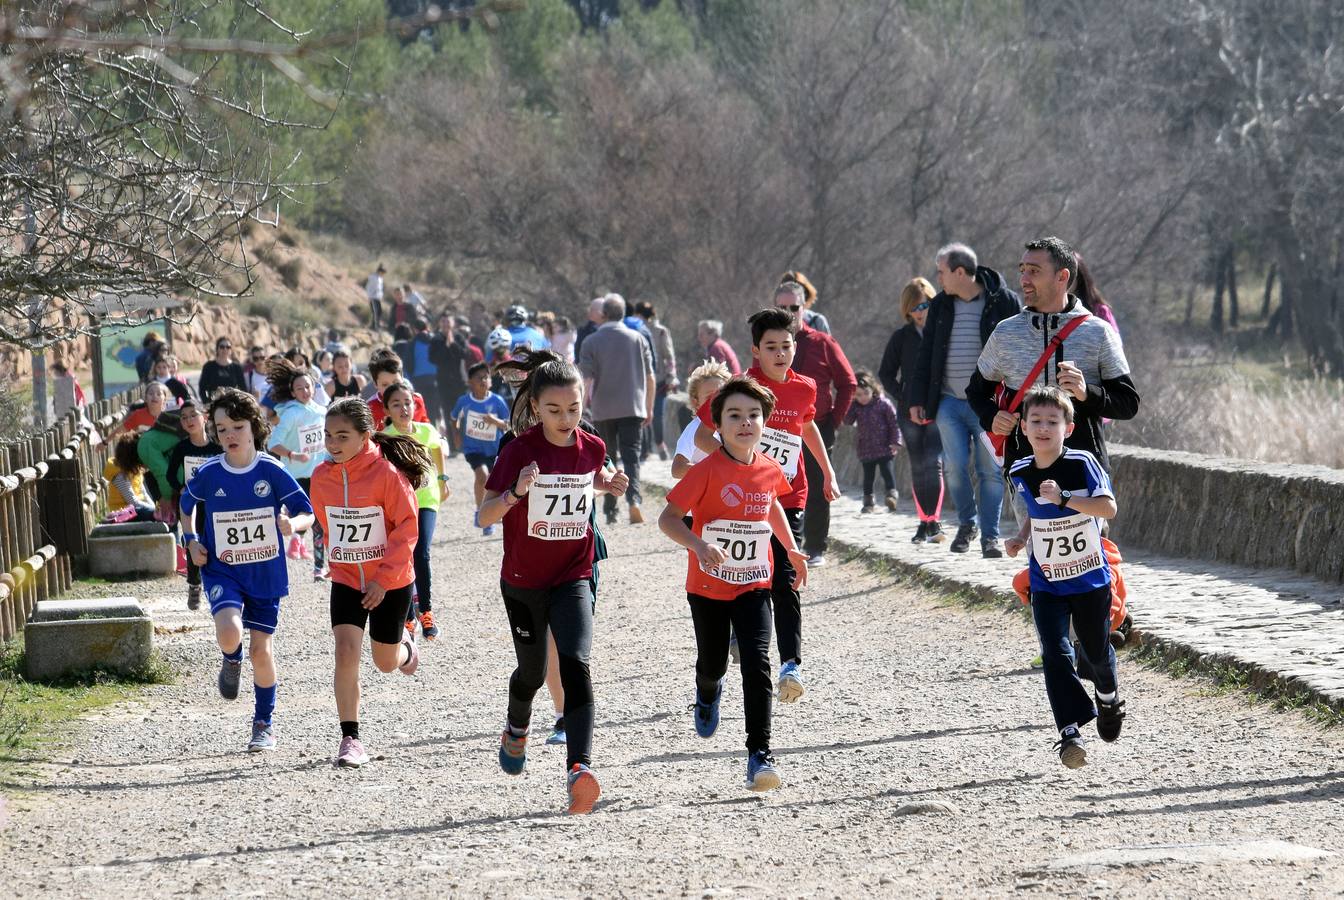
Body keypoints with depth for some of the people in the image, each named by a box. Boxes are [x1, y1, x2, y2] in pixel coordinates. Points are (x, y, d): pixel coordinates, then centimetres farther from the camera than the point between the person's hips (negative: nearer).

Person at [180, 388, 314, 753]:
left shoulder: (271, 471, -9)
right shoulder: (208, 474, -6)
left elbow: (308, 513, -6)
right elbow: (186, 504, 16)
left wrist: (292, 523, -28)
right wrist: (191, 541, 4)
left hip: (265, 572, 0)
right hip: (222, 570, 0)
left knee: (260, 648, 5)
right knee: (229, 634, -25)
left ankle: (264, 724, 24)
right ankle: (231, 661, 13)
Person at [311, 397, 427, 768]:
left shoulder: (387, 473, -19)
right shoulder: (321, 477, -5)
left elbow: (406, 529, -17)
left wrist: (384, 578, -21)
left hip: (390, 583, -3)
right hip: (346, 581, 3)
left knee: (385, 662, 11)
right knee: (346, 651, -15)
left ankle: (404, 646, 49)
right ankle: (350, 739, -10)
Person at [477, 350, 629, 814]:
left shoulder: (591, 447, -4)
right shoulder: (520, 450, -15)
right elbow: (485, 516, -19)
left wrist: (610, 484, -1)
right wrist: (516, 492, -38)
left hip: (572, 578, 1)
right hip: (523, 581, -1)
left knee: (575, 665, -21)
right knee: (532, 672, 16)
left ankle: (579, 767, -31)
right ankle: (516, 732, 51)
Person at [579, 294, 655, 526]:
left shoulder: (592, 341, -2)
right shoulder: (638, 339, 4)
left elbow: (585, 379, -6)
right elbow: (649, 377, 6)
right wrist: (649, 408, 16)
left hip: (603, 410, 0)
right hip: (632, 408, 0)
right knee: (631, 455, -2)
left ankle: (610, 510, 12)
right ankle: (633, 498, -26)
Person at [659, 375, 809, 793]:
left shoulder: (770, 470, -2)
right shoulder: (708, 471, -17)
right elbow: (668, 518, -18)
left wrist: (792, 548, 15)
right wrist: (699, 545, -35)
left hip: (753, 586, 2)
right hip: (708, 586, -2)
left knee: (757, 664, -14)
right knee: (713, 663, 16)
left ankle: (760, 755, -13)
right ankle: (708, 695, 54)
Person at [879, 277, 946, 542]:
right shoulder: (902, 336, 6)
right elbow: (885, 374, 11)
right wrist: (904, 398, -2)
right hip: (910, 412, 3)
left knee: (933, 463, -15)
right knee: (918, 467, 7)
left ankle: (933, 521, -18)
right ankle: (924, 522, 12)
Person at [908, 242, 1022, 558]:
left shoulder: (1004, 303, -4)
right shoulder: (941, 306, 9)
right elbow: (926, 355, 14)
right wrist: (918, 399, 9)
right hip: (949, 402, 3)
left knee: (991, 470, -3)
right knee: (955, 466, -3)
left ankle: (990, 536, 5)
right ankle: (967, 522, 19)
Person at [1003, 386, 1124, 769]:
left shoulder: (1082, 464, -17)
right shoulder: (1020, 473, -2)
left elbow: (1109, 507, -27)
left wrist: (1064, 498, -37)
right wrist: (1022, 536, 1)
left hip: (1090, 579, -2)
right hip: (1046, 583, 2)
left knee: (1096, 651, 13)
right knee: (1056, 654, -12)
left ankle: (1109, 698, 46)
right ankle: (1070, 732, -15)